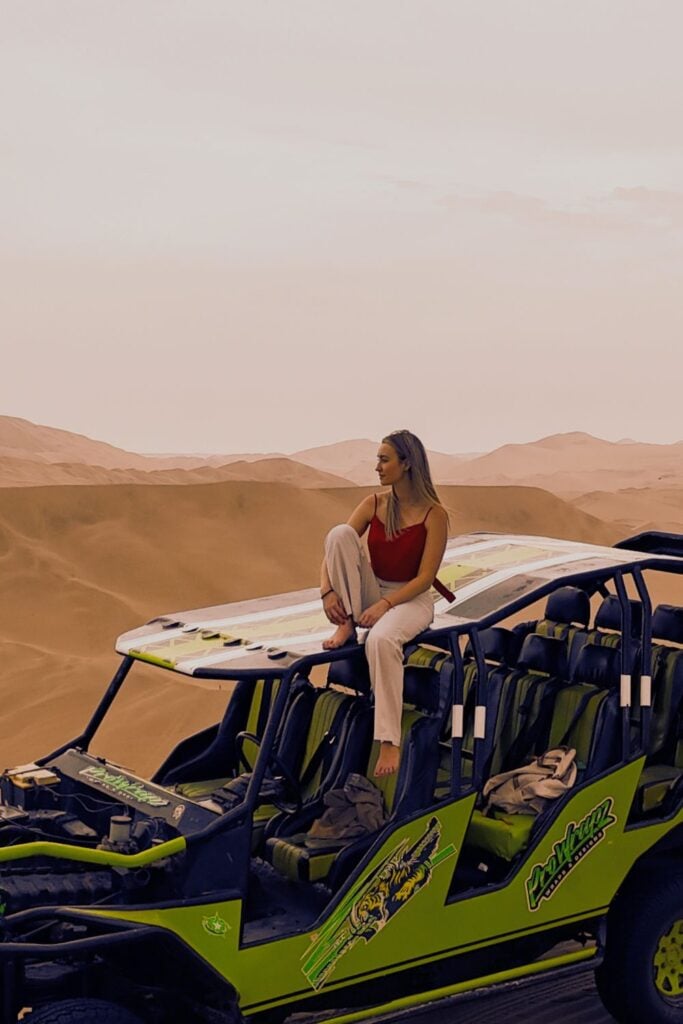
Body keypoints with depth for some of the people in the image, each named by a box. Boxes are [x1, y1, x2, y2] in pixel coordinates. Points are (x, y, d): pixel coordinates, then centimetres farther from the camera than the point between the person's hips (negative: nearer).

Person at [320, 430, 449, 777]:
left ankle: (389, 742, -35)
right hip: (371, 594, 4)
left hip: (410, 599, -4)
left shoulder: (434, 514, -11)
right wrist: (327, 590, -21)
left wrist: (385, 604, -25)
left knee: (381, 639, -40)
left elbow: (425, 578, -14)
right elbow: (334, 548, -3)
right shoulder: (373, 505, 1)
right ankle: (347, 623, -16)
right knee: (340, 532, -20)